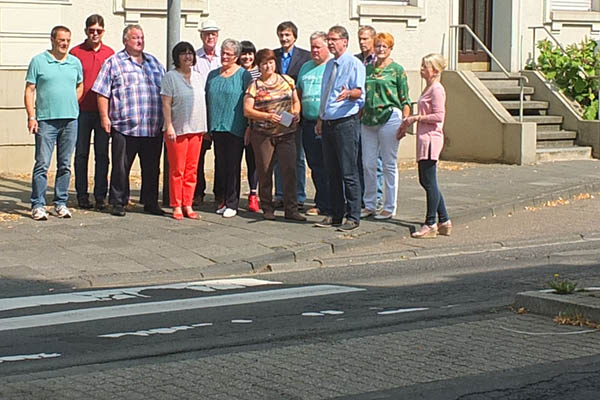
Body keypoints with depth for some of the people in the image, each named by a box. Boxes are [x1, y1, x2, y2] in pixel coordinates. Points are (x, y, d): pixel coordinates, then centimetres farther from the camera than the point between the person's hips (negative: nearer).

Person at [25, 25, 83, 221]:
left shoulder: (75, 63, 12)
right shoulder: (38, 62, 1)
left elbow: (80, 86, 25)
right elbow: (29, 90, 0)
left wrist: (70, 104, 12)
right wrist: (31, 116, -8)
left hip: (70, 120, 4)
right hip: (46, 119, -4)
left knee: (65, 165, 8)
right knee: (42, 164, -6)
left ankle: (61, 203, 16)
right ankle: (38, 205, -2)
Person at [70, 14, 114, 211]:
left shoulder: (110, 53, 8)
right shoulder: (76, 52, 2)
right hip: (82, 111, -1)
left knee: (102, 154, 3)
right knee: (81, 154, 4)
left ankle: (100, 196, 8)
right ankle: (82, 195, 10)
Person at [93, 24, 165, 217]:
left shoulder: (154, 63, 19)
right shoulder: (114, 63, 3)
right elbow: (102, 93, 0)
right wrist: (105, 117, -8)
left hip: (153, 128, 4)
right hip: (124, 127, -4)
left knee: (152, 167, 8)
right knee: (121, 167, -1)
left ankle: (151, 202, 17)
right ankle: (118, 203, 8)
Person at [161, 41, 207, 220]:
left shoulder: (199, 77, 14)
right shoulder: (170, 77, -2)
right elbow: (166, 104, -7)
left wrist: (205, 127, 13)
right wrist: (169, 126, -14)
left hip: (196, 130, 5)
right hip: (177, 130, -5)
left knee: (191, 170, 6)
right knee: (177, 170, -2)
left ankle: (188, 205, 12)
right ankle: (176, 206, 5)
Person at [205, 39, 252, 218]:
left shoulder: (244, 75, -1)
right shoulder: (213, 75, 14)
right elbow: (207, 101, 18)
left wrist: (249, 128, -7)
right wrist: (206, 128, 13)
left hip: (235, 128, -5)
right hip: (217, 128, 5)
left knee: (233, 165, -3)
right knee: (221, 165, 7)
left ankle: (232, 203, 2)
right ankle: (223, 199, 14)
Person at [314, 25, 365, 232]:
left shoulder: (354, 64, -6)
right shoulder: (329, 65, 19)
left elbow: (359, 91, -17)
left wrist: (349, 93, -38)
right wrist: (321, 118, 21)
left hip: (346, 123, -8)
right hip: (328, 123, 8)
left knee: (349, 172, -7)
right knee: (332, 172, 10)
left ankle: (353, 217, -3)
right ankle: (335, 214, 15)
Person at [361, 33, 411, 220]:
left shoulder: (397, 69, 0)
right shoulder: (367, 69, 14)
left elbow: (405, 99, -1)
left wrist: (405, 123, -9)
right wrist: (359, 117, 13)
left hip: (389, 117, -5)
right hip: (368, 119, 5)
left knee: (389, 164, 0)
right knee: (368, 164, 6)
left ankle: (390, 207, 6)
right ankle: (369, 205, 17)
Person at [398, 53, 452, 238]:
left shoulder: (437, 89, -12)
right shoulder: (428, 88, 18)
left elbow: (438, 116, -20)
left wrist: (415, 118, -15)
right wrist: (407, 123, 18)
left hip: (431, 138, -11)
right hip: (424, 138, 11)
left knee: (429, 182, -6)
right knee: (426, 181, 12)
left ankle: (430, 224, -1)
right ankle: (444, 221, 17)